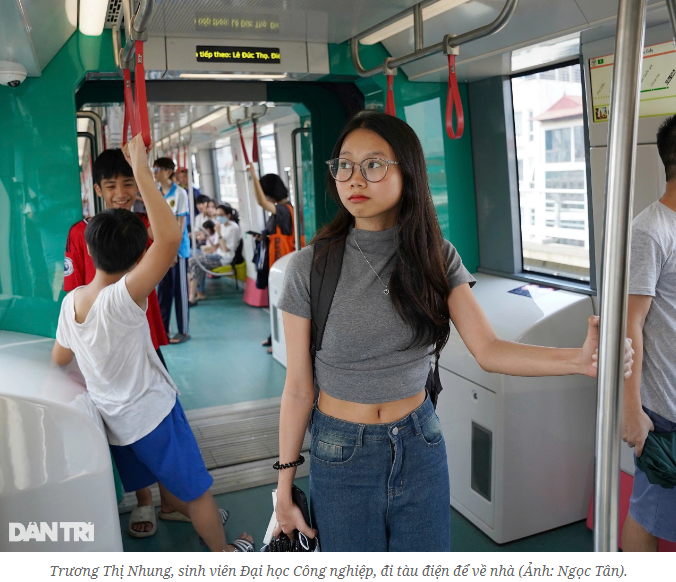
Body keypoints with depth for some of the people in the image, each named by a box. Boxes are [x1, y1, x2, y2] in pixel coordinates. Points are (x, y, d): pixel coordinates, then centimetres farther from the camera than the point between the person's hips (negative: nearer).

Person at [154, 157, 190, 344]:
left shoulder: (180, 192, -7)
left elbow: (181, 222, -10)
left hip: (178, 247, -5)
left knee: (179, 289, 0)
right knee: (163, 288, 9)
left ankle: (184, 330, 8)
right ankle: (162, 328, 17)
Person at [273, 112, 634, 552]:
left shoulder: (435, 257, -5)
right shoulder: (311, 267, -13)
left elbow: (488, 349, -13)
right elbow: (299, 388, -8)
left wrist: (580, 360, -28)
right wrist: (285, 483, -4)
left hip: (420, 446, 2)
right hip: (341, 455, -1)